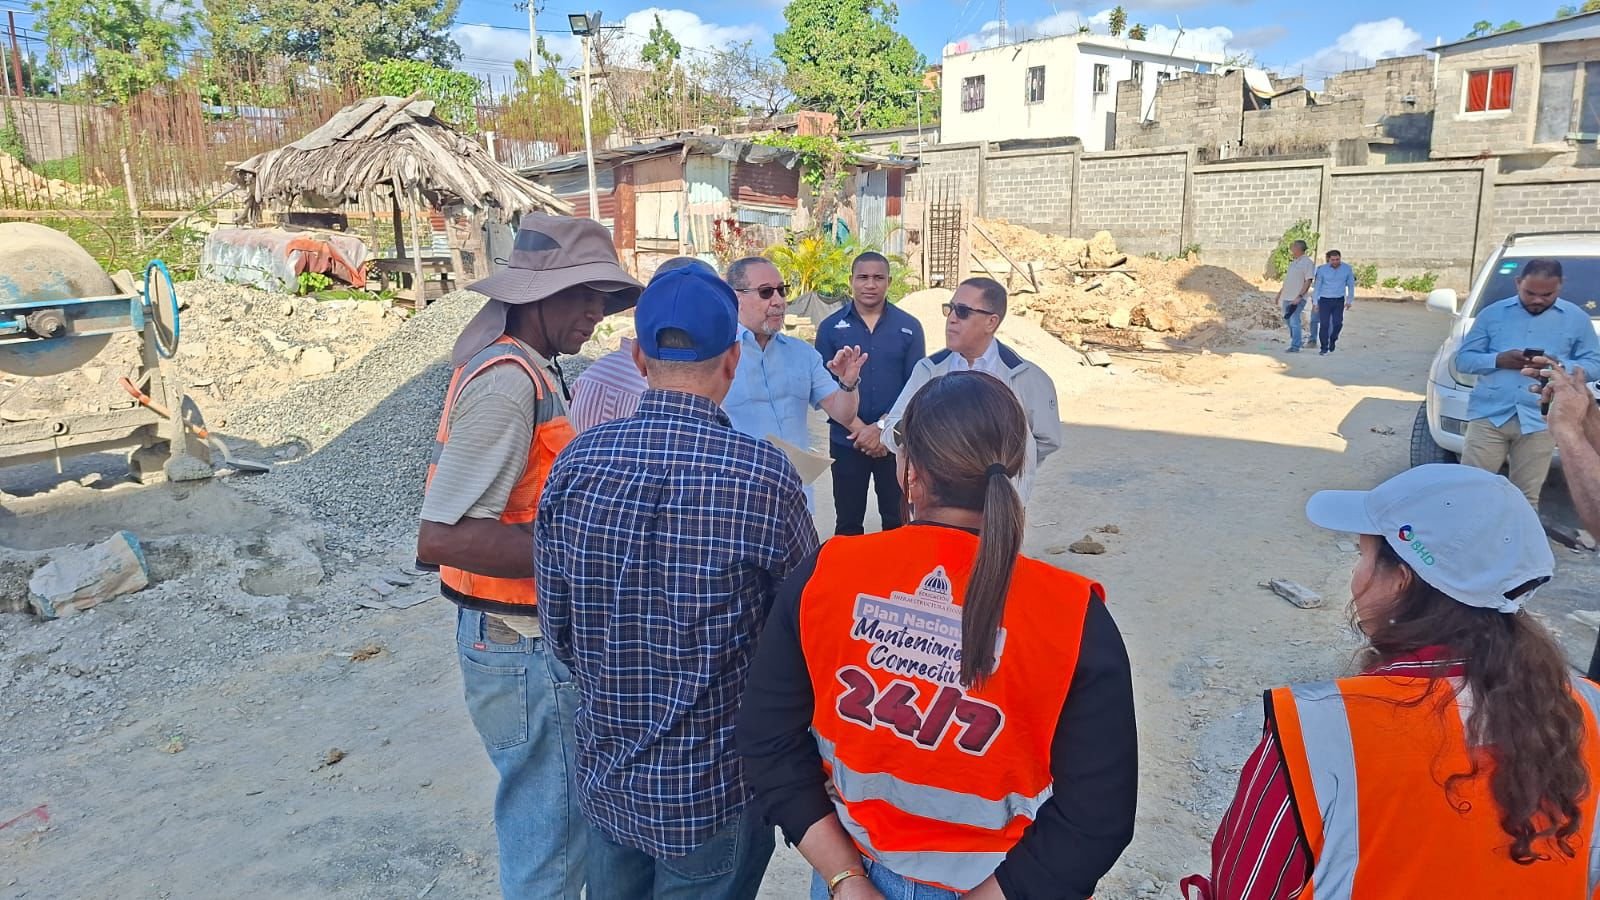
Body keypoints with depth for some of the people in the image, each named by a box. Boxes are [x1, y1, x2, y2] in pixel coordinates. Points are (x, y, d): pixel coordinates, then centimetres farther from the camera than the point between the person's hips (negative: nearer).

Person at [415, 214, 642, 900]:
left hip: (528, 635, 10)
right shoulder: (509, 383, -22)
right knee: (550, 837, 7)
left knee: (546, 816, 25)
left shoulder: (518, 368, 9)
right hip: (525, 645, -10)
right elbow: (441, 536, -29)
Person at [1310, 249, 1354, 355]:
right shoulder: (1322, 269, -9)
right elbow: (1317, 286, -2)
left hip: (1339, 300, 1)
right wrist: (1315, 302, -3)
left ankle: (1333, 340, 24)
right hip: (1324, 300, -1)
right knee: (1324, 324, -6)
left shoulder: (1347, 269, -4)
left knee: (1338, 323, -5)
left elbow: (1351, 285, 7)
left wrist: (1350, 301, 8)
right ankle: (1324, 348, 0)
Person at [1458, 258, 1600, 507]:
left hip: (1539, 421, 0)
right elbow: (1463, 359, 5)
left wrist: (1560, 365, -11)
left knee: (1526, 496, 4)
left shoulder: (1576, 319, 10)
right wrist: (1498, 360, -13)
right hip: (1489, 415, 0)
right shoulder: (1492, 313, 8)